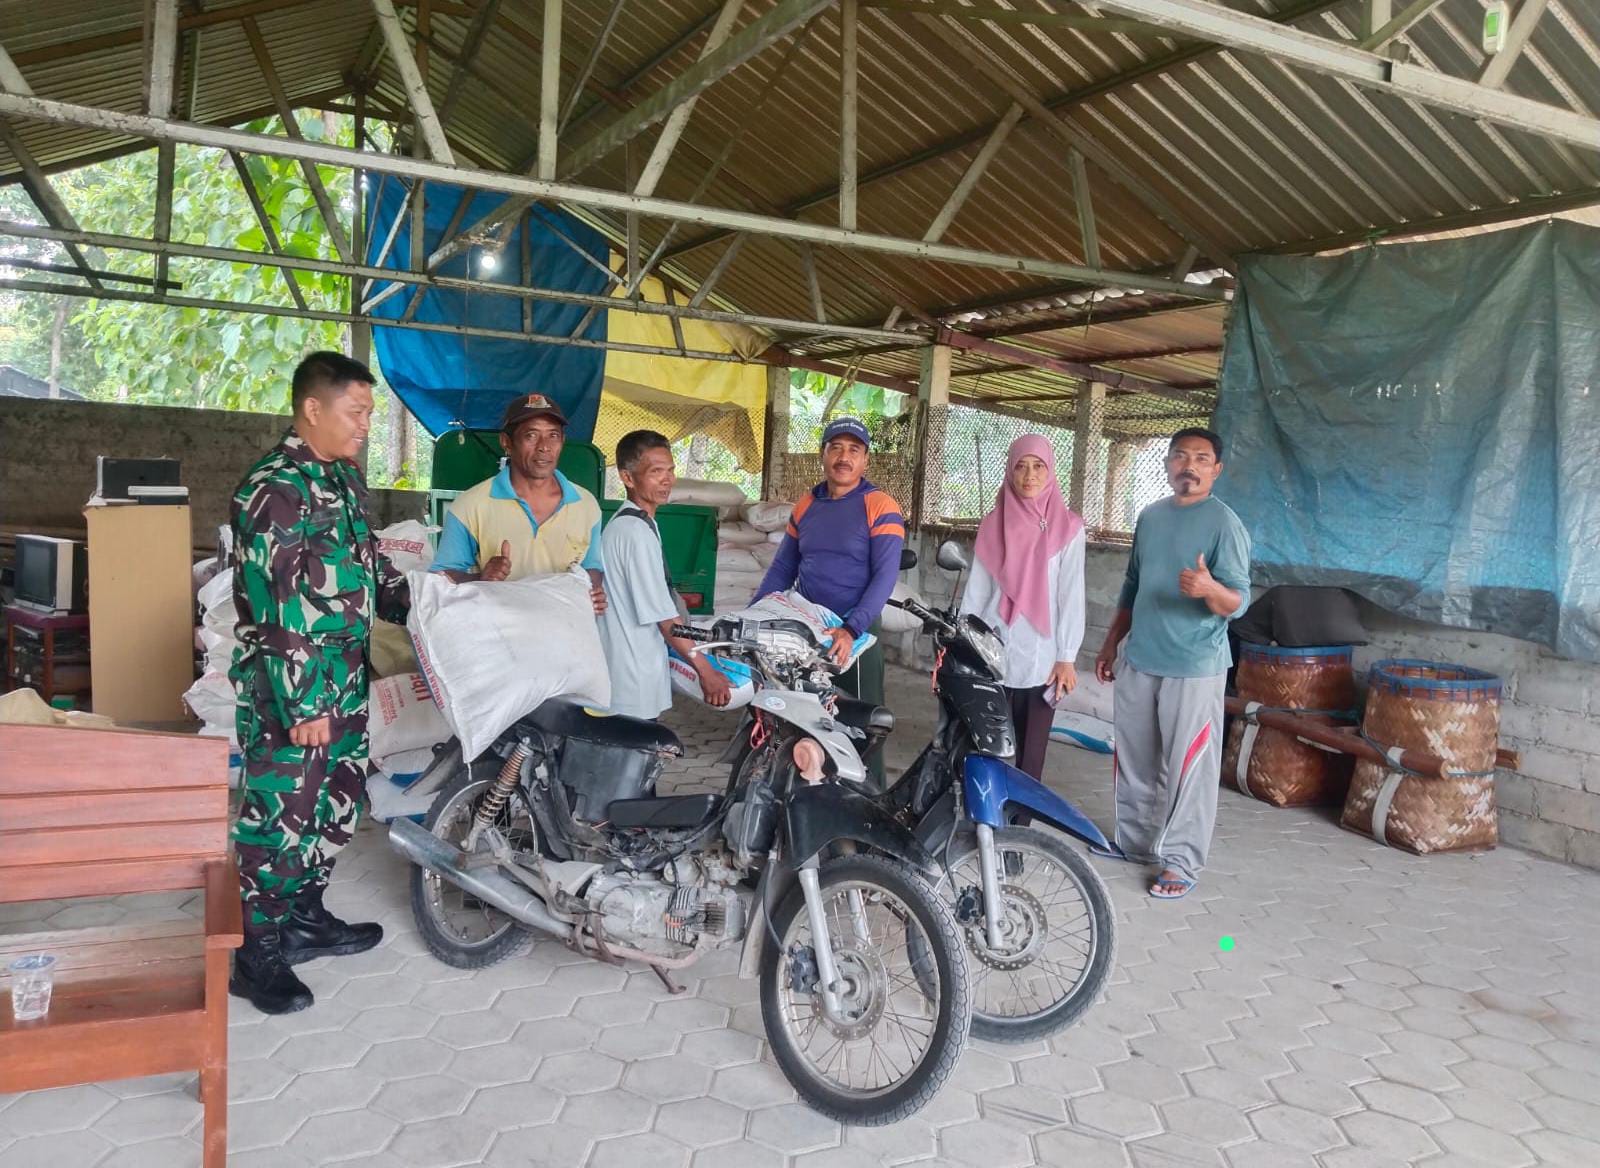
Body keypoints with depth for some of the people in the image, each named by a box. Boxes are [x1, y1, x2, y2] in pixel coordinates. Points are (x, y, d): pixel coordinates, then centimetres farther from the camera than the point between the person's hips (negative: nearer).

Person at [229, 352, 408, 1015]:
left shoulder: (344, 478, 11)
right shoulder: (274, 489, -17)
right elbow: (277, 608, -22)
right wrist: (301, 705, -23)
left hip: (345, 679, 9)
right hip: (289, 689, -9)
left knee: (339, 804, 18)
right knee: (279, 815, 1)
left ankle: (304, 918, 34)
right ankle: (256, 952, 16)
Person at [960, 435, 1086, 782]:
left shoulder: (1067, 526, 0)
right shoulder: (993, 525, 6)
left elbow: (1070, 595, -3)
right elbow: (976, 592, 5)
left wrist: (1066, 657, -6)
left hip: (1042, 657, -1)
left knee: (1031, 755, 3)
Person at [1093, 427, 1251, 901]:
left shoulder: (1225, 524, -10)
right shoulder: (1150, 516, 9)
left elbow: (1239, 601, -15)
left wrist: (1210, 589, -37)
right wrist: (1111, 643, 18)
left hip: (1195, 667, -6)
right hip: (1138, 659, 7)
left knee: (1188, 768, 0)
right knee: (1133, 758, 16)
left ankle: (1182, 862, 11)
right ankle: (1133, 840, 32)